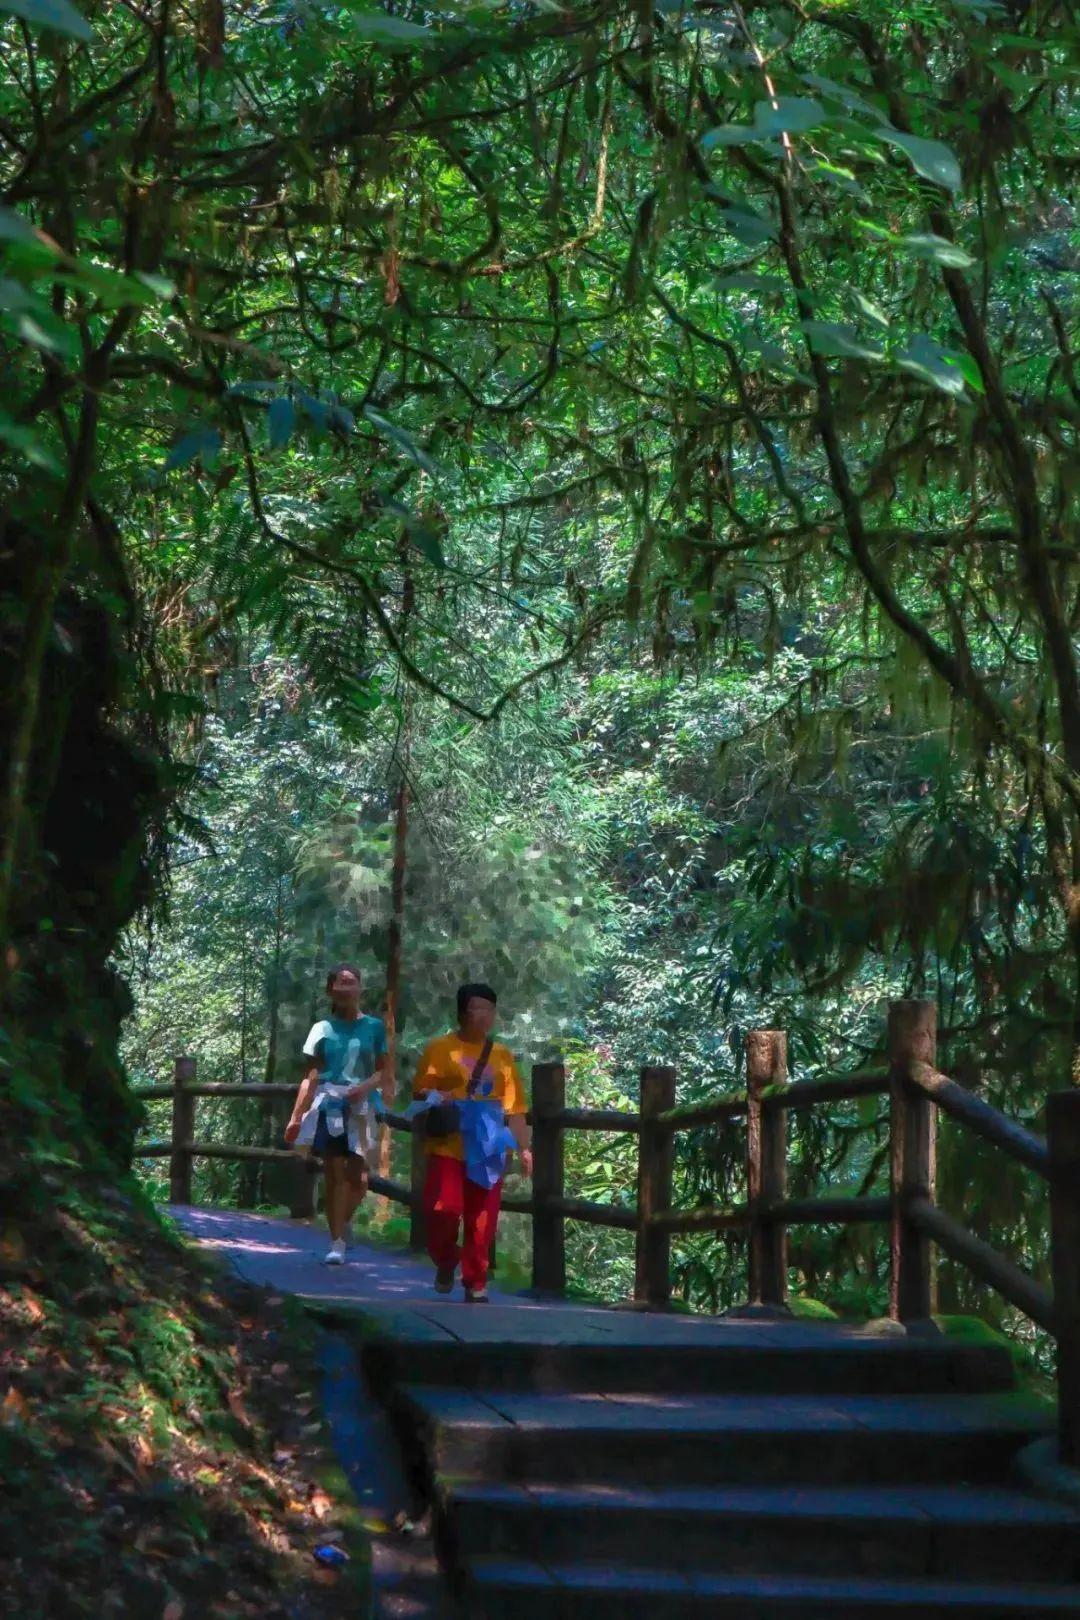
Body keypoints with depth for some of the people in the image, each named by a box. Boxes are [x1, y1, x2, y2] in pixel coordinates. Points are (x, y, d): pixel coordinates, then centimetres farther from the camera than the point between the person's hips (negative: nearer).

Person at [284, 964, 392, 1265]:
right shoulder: (322, 1029, 7)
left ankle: (340, 1227, 20)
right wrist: (296, 1117, 3)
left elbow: (383, 1071, 7)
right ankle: (337, 1242, -4)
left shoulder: (374, 1027, 8)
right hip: (328, 1105, -1)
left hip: (360, 1108, 1)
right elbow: (311, 1077, 8)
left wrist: (365, 1086, -14)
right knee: (335, 1174, -6)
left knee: (359, 1178, -5)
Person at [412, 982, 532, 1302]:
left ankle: (476, 1284, 11)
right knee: (443, 1210, -11)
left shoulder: (502, 1055, 11)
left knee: (482, 1222, 0)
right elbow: (420, 1091, 2)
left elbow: (515, 1107, 10)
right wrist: (438, 1098, -20)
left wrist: (524, 1148, 3)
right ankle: (445, 1262, 17)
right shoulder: (440, 1048, 2)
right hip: (448, 1148, -2)